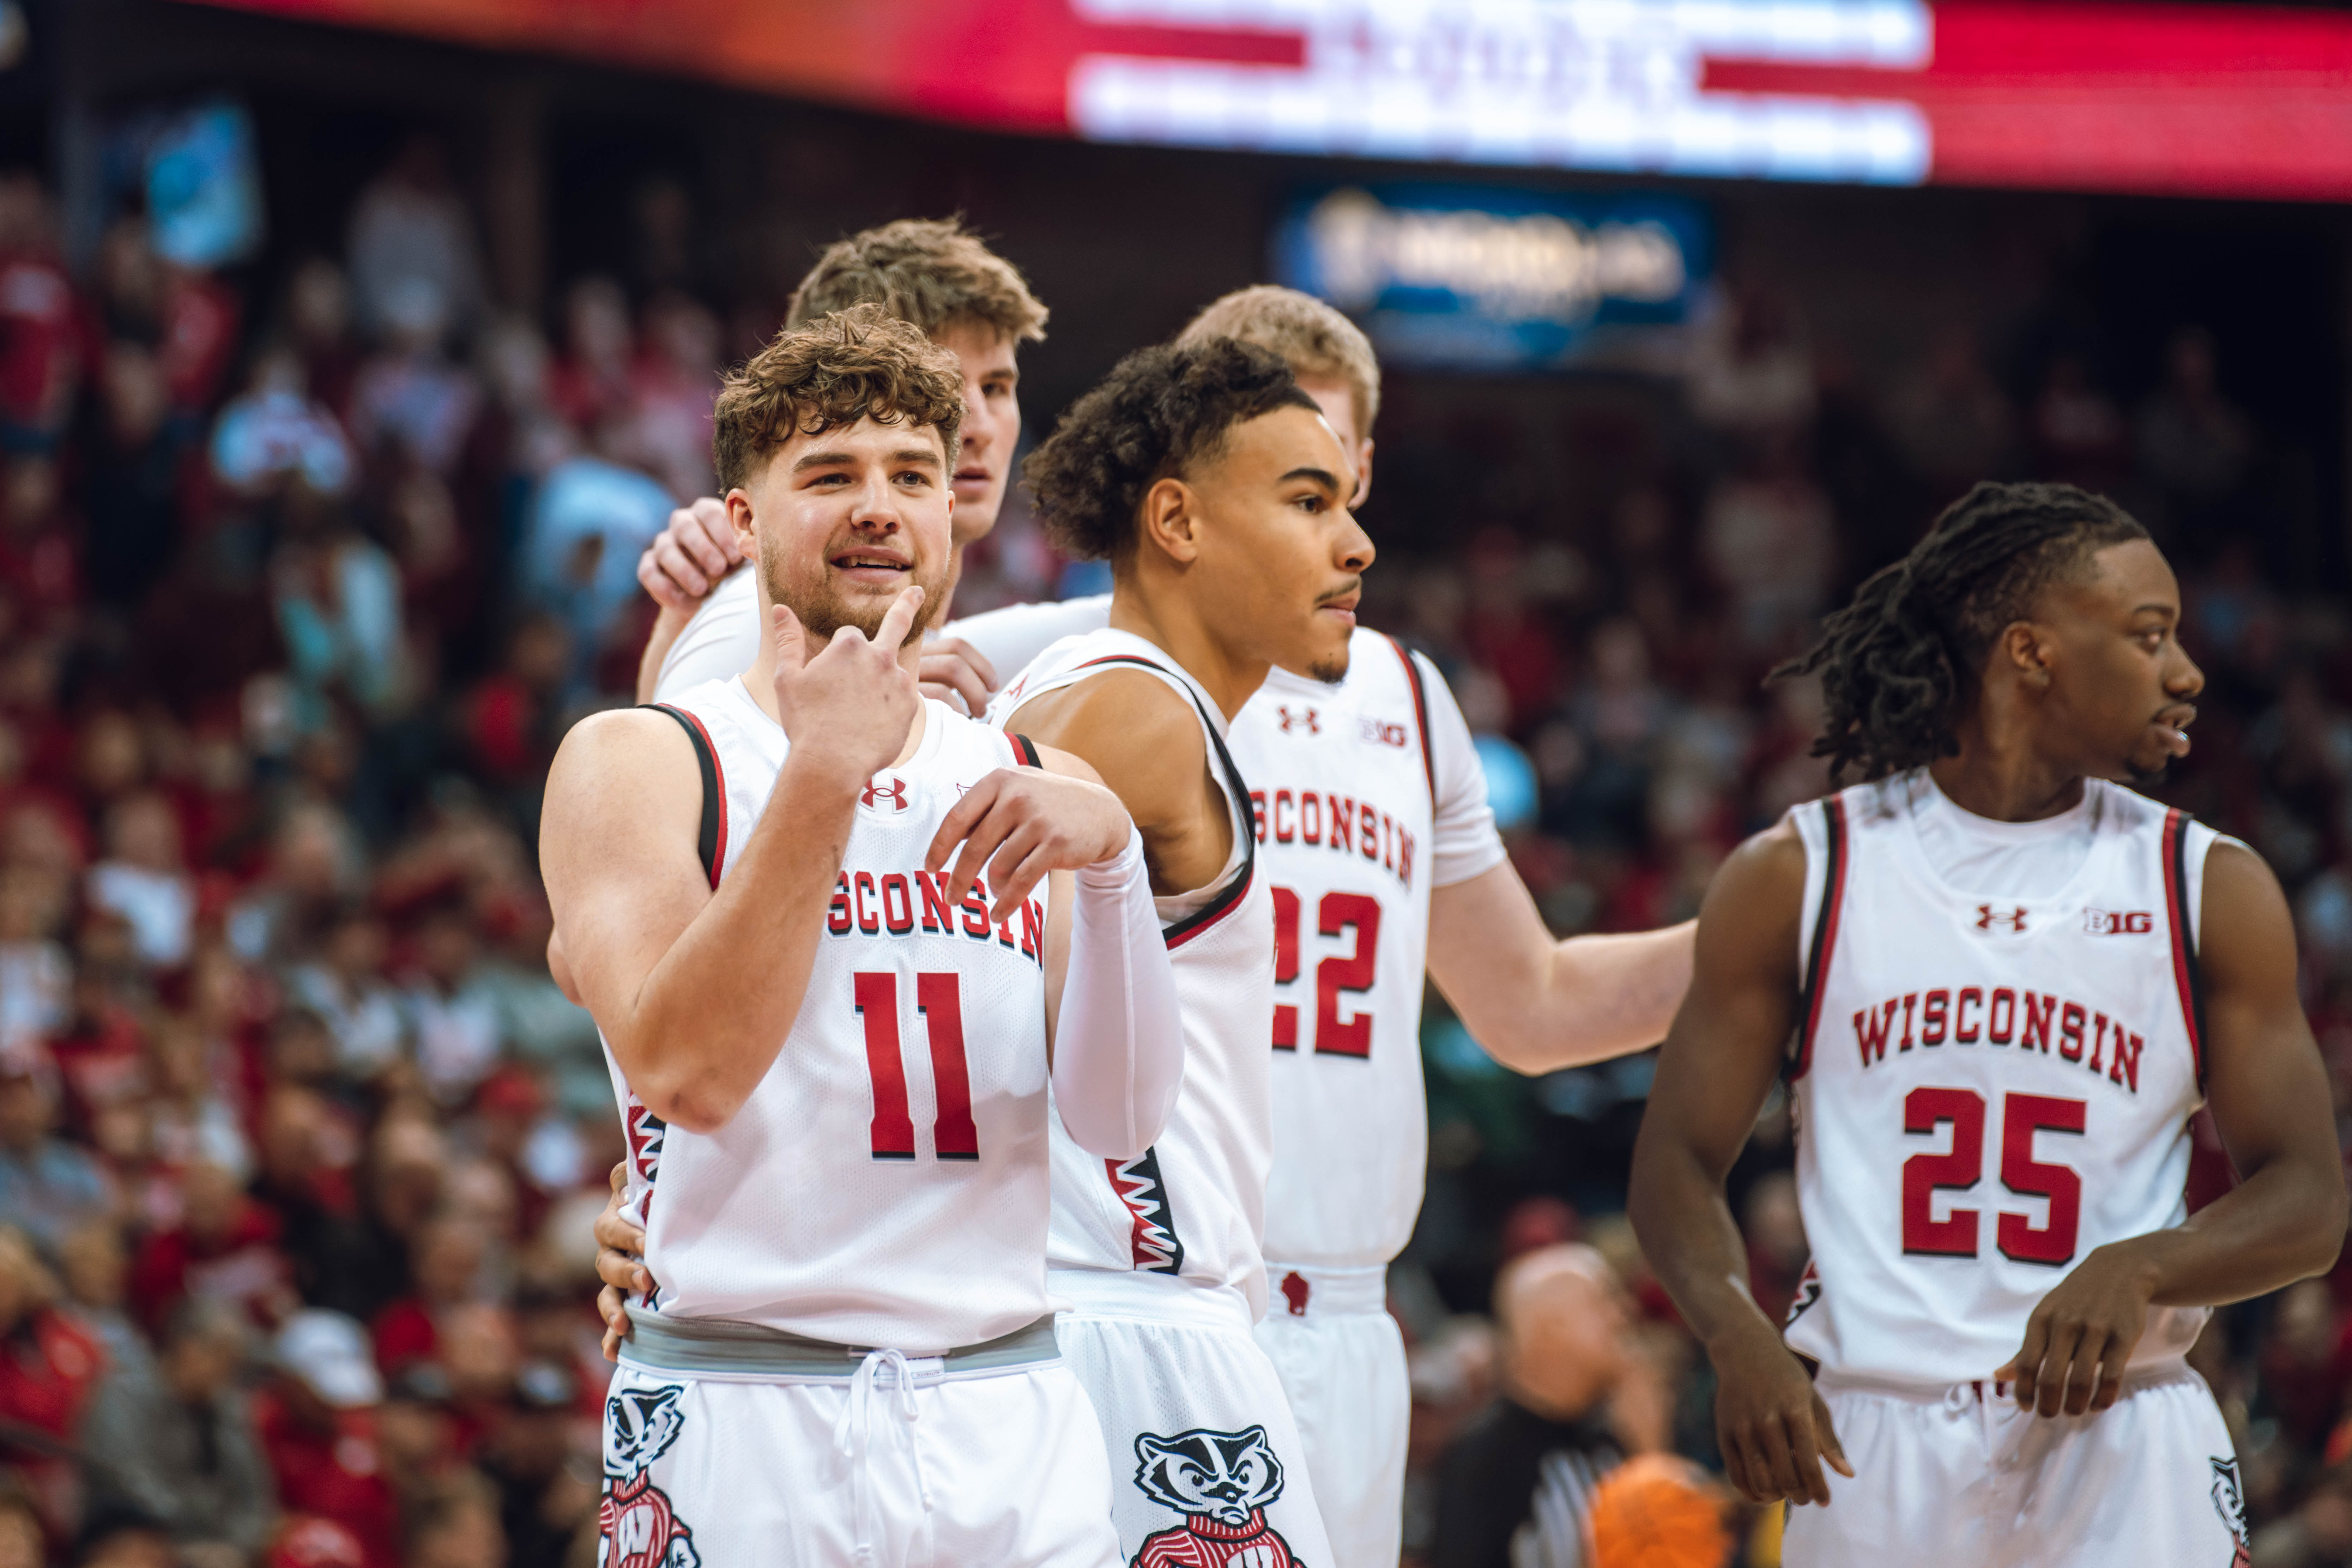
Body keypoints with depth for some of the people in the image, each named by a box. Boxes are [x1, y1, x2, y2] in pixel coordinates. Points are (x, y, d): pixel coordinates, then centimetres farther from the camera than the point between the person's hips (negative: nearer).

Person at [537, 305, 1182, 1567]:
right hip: (740, 1408, -3)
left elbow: (1117, 1121, 1)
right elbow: (689, 1072, -14)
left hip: (1009, 1418, 4)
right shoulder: (637, 765, 1)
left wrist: (1110, 856, -14)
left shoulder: (1036, 787, 12)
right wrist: (826, 774, -15)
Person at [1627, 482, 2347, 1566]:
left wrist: (2139, 1271, -18)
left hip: (2118, 1443, 0)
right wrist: (1737, 1336, -16)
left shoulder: (2214, 891, 5)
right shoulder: (1796, 879, 3)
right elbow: (1678, 1162, 4)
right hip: (1868, 1443, 0)